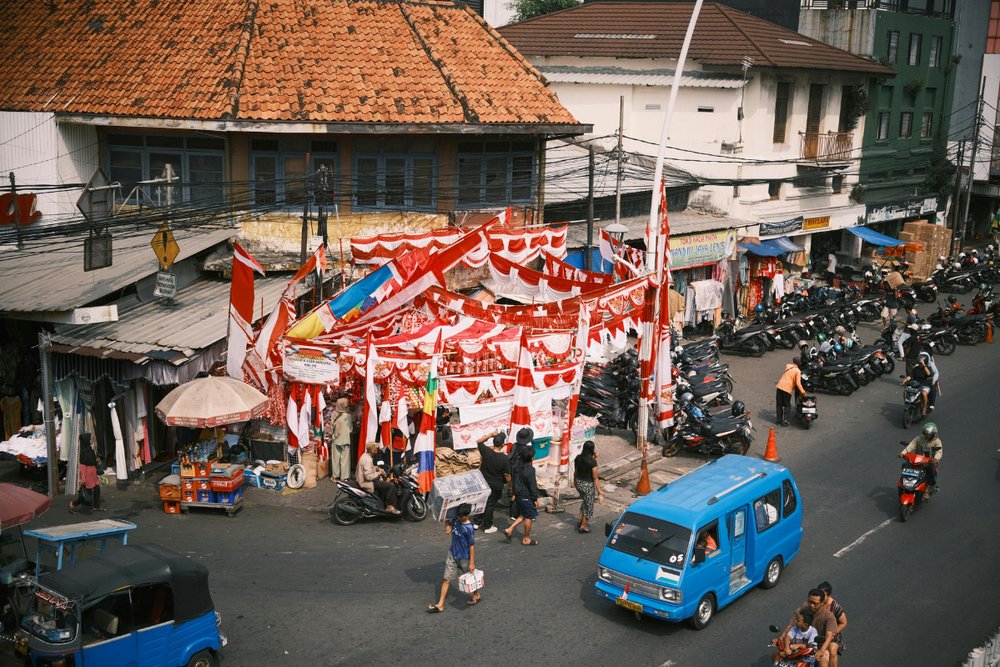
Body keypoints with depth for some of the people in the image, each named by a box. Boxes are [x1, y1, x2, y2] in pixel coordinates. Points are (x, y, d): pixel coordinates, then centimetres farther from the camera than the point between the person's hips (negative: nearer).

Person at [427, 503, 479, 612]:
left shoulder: (469, 528, -25)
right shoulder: (455, 520, -7)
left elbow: (471, 546, -19)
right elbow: (447, 531, 7)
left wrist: (472, 562, -15)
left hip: (464, 558, -6)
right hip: (452, 555, 6)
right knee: (446, 579, 5)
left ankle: (476, 595, 45)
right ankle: (440, 605, 9)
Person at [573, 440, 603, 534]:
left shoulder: (578, 458, -6)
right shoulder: (592, 462, -23)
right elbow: (595, 478, -18)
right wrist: (599, 490, -8)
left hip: (578, 483, 6)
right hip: (588, 485, -6)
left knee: (585, 501, 30)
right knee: (588, 505, 13)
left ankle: (580, 521, 32)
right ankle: (583, 527, 22)